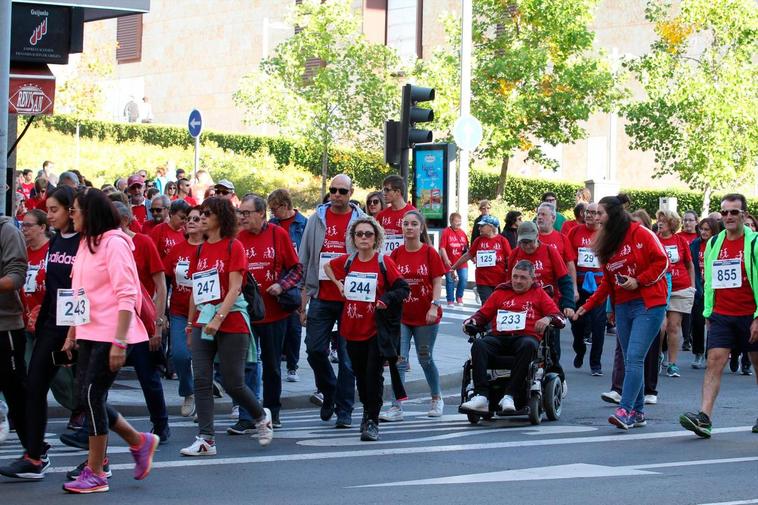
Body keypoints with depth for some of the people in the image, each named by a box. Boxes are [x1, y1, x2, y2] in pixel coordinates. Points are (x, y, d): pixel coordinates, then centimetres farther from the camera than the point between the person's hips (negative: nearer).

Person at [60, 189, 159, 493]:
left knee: (92, 396, -8)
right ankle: (139, 442, 24)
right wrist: (72, 334, 16)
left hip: (110, 334, -8)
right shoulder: (85, 244, 13)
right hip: (88, 333, 8)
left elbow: (126, 296, -16)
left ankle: (95, 474, 1)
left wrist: (119, 342, -21)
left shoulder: (114, 243, -12)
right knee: (89, 398, 7)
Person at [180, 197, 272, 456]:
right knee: (201, 381, -4)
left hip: (231, 322, -6)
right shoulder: (199, 251, 11)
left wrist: (218, 318, -23)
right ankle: (206, 439, -1)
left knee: (233, 384, -1)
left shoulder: (234, 247, -6)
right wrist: (190, 324, 16)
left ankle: (262, 417, 26)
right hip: (203, 324, 6)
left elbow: (234, 288, -14)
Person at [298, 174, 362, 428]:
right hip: (321, 298, 2)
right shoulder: (317, 219, 8)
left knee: (347, 355, 0)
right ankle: (329, 392, 26)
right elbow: (304, 260, 11)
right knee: (315, 350, 1)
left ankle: (344, 409, 8)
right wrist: (303, 299, 7)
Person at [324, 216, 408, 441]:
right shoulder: (346, 261, 4)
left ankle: (372, 422, -3)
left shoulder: (384, 262, -6)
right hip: (352, 329, 4)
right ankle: (367, 410, 34)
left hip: (376, 329, -4)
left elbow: (403, 288, -2)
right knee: (360, 374, 13)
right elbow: (327, 266, 25)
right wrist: (338, 284, 10)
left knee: (374, 375, -8)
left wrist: (386, 300, -17)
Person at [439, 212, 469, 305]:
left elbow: (466, 246, 17)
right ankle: (450, 300, 17)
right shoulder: (446, 232, -8)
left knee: (464, 278, -8)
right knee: (450, 280, 5)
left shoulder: (462, 232, 7)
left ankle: (459, 297, 14)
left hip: (461, 261, 3)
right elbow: (442, 247, -13)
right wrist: (446, 259, -19)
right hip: (450, 262, -3)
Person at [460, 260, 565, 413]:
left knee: (528, 345, -39)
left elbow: (558, 315, 11)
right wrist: (472, 321, 3)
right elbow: (483, 314, 24)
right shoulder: (501, 293, 28)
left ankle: (510, 395, -41)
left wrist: (547, 319, -12)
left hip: (527, 336, -2)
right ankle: (481, 396, -40)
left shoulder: (539, 293, 21)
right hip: (500, 338, 2)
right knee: (479, 344, -30)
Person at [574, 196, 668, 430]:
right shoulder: (607, 243, 16)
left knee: (634, 358, -16)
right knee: (630, 361, 7)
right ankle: (638, 413, 13)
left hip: (648, 305, -7)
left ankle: (625, 410, -22)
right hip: (622, 307, 7)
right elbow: (607, 283, 19)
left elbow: (662, 262, -9)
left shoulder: (640, 234, -6)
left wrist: (638, 281, -15)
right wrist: (587, 306, 12)